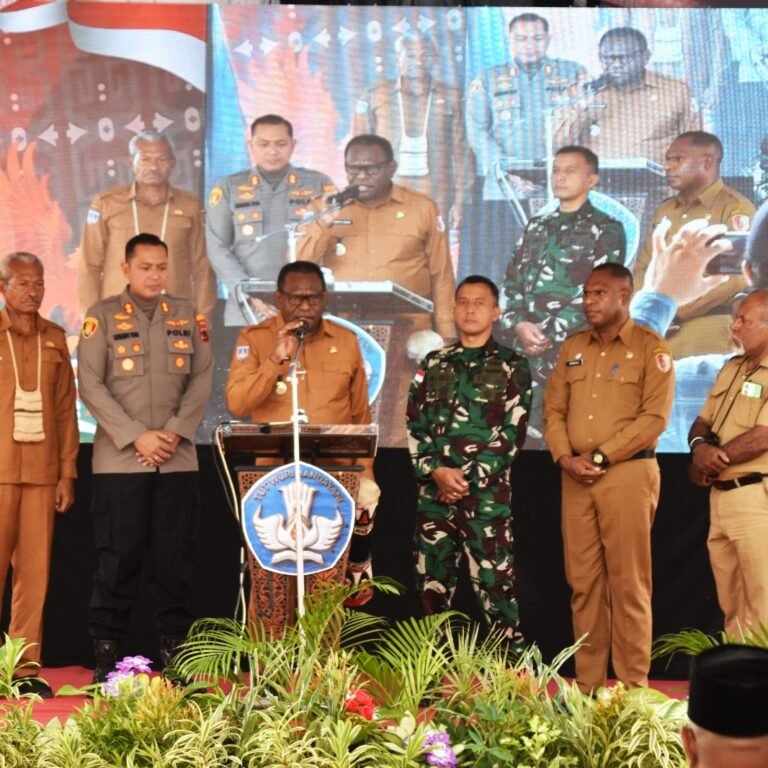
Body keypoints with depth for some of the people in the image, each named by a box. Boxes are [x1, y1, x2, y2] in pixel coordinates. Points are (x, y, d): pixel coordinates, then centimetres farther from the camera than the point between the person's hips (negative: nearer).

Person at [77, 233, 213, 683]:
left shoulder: (189, 316, 11)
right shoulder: (102, 316, 2)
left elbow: (202, 379, 6)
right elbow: (91, 385, -5)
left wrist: (176, 432, -8)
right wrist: (136, 437, -13)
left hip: (178, 459, 2)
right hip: (119, 460, -2)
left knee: (175, 557, 4)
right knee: (118, 558, 0)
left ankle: (175, 652, 12)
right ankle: (107, 654, 8)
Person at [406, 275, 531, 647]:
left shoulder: (512, 366, 3)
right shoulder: (433, 364, 13)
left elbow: (512, 433, -4)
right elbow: (415, 427, 9)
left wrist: (467, 478, -11)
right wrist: (437, 471, -8)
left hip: (488, 494, -4)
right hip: (434, 491, 4)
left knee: (495, 584, -6)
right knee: (432, 584, 7)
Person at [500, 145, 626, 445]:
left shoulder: (606, 230, 3)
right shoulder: (536, 228, 21)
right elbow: (511, 284, 14)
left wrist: (549, 332, -13)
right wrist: (519, 325, -5)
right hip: (528, 351, 5)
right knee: (525, 436, 3)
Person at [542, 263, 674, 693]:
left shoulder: (651, 348, -2)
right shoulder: (574, 347, 14)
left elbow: (654, 417, -10)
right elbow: (554, 408, 12)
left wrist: (601, 456, -14)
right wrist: (565, 456, -5)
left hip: (628, 473, -5)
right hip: (575, 477, 5)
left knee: (628, 583, -2)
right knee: (583, 581, 6)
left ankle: (632, 687, 4)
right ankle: (588, 683, 13)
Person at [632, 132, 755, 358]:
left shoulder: (736, 209, -3)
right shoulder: (664, 211, 19)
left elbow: (734, 276, -14)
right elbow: (643, 269, 18)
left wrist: (676, 312, -17)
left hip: (708, 340, -5)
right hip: (659, 335, 6)